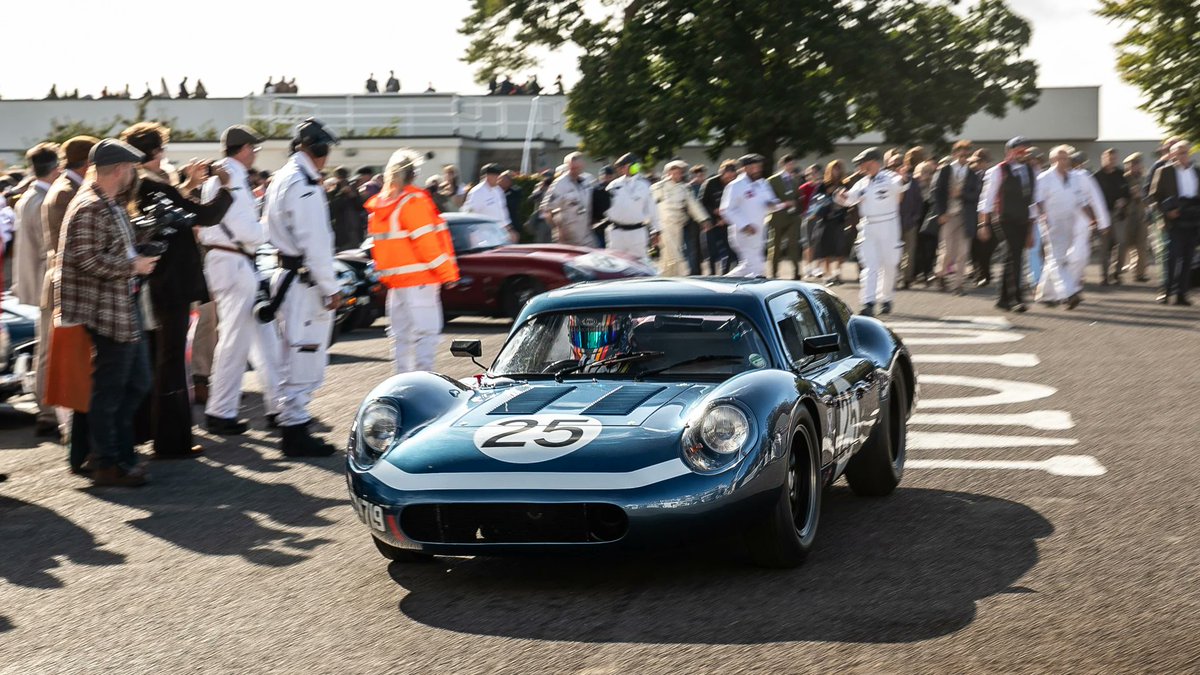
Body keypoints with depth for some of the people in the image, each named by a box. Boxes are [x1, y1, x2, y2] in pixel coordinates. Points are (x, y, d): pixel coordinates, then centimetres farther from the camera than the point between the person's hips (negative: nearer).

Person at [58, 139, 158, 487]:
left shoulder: (110, 206, 16)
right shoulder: (90, 208, -17)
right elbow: (87, 258, -25)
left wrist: (137, 260, 13)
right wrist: (133, 266, -17)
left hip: (126, 308, 10)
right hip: (109, 312, -10)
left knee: (136, 383, 14)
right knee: (110, 389, -2)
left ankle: (122, 454, 23)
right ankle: (106, 463, 8)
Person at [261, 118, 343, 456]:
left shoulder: (281, 179, 15)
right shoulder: (303, 184, -16)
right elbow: (314, 242, -20)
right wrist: (330, 287, -15)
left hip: (286, 274, 10)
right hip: (304, 281, -10)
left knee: (294, 358, 17)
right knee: (303, 359, -6)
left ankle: (290, 421, 24)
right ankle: (295, 430, -3)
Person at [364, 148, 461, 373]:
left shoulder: (380, 204, 10)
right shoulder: (412, 202, -14)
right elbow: (426, 243, -17)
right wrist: (447, 272, -11)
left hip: (394, 280, 8)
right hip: (419, 278, -8)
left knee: (401, 334, 13)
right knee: (426, 332, -6)